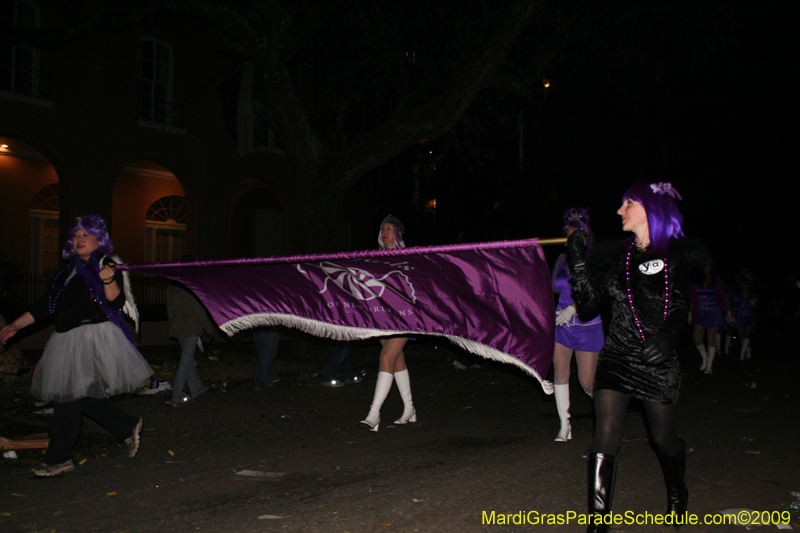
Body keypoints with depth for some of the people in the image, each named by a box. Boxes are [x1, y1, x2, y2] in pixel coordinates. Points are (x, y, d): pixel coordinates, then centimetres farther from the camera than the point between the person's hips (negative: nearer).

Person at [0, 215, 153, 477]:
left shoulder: (107, 266, -2)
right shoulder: (67, 272, 18)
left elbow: (117, 303, -14)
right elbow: (45, 304, 21)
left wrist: (109, 281, -31)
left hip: (94, 336, -7)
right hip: (68, 341, 7)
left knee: (69, 394, -8)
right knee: (84, 395, 5)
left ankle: (59, 458, 3)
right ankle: (129, 427, 21)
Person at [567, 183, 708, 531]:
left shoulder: (684, 257, -2)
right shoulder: (615, 257, 4)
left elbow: (687, 306, 2)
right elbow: (588, 307, 0)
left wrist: (667, 333, -10)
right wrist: (580, 263, -7)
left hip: (659, 362, -1)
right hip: (617, 358, 1)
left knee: (663, 437, 14)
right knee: (606, 434, -9)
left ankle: (677, 496, 46)